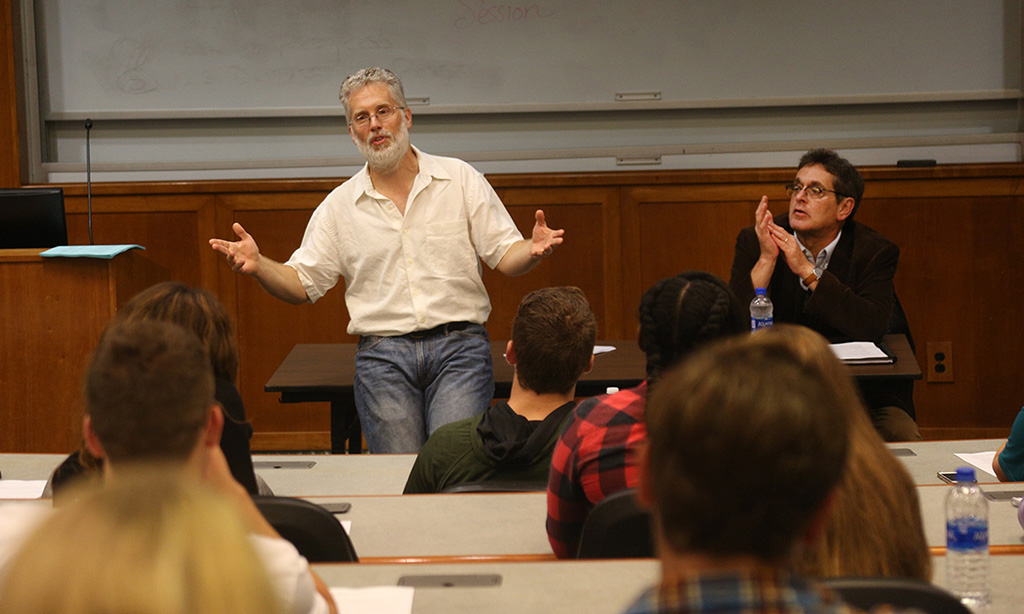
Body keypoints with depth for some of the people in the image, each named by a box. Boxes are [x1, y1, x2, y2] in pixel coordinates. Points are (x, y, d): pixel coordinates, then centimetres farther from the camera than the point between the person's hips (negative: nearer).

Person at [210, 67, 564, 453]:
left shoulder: (461, 180, 8)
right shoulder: (340, 205, 11)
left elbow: (505, 255, 4)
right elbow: (303, 283, 10)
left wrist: (533, 250, -18)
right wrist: (258, 266, -9)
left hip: (459, 348, -1)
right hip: (382, 356, 1)